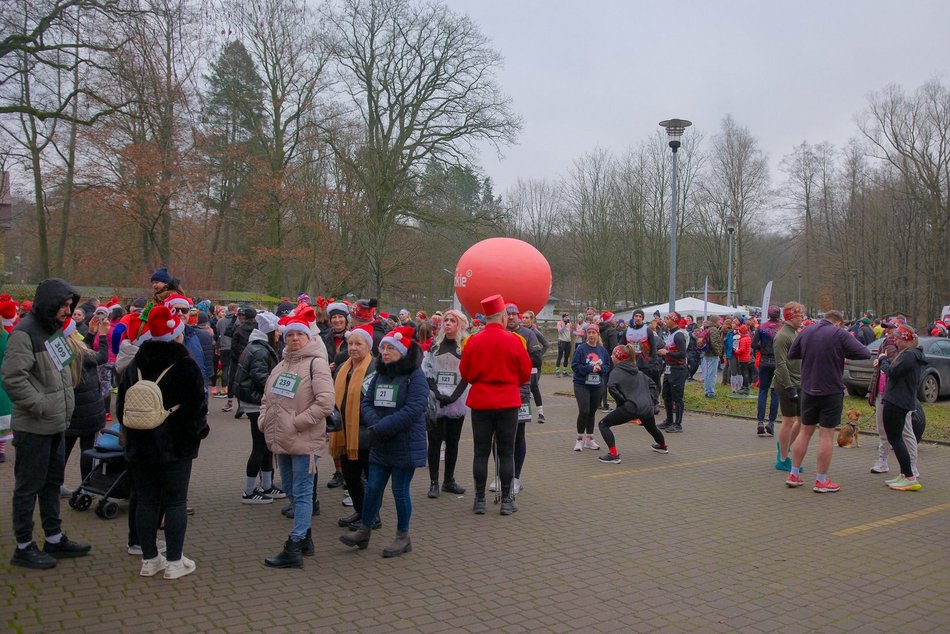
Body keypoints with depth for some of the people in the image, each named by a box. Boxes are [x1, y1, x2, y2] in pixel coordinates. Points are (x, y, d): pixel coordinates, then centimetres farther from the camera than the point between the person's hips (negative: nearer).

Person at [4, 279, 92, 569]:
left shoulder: (55, 329, 12)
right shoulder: (25, 333, -17)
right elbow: (13, 378, -25)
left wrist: (66, 406, 12)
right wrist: (41, 406, -21)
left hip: (57, 425, 9)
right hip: (33, 428, -9)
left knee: (52, 482, 17)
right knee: (28, 487, 3)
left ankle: (54, 539, 29)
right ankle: (24, 548, 15)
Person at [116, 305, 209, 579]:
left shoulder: (134, 366, 6)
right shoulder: (185, 366, -11)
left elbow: (121, 405, 12)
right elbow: (197, 408, -10)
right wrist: (199, 431, 7)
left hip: (139, 445, 5)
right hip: (176, 446, -5)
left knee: (146, 501, 11)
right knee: (175, 502, 3)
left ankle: (149, 559, 19)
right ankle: (174, 562, 8)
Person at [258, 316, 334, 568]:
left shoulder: (316, 363, -12)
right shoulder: (281, 365, 13)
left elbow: (326, 403, -21)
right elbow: (267, 398, 22)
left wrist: (297, 422, -18)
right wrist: (264, 420, 6)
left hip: (305, 441, -8)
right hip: (282, 440, 8)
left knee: (302, 492, -2)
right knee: (291, 490, 17)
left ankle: (294, 548, 2)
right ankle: (305, 537, 32)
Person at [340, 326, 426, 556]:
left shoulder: (415, 376, -13)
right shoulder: (380, 374, 9)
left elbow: (412, 410, -22)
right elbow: (367, 403, 5)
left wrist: (380, 428, -22)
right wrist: (374, 424, -16)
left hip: (405, 446, -6)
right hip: (380, 446, 6)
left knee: (400, 491, 5)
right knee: (373, 488, 13)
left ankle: (403, 537, 22)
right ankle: (364, 532, 28)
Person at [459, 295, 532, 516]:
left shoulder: (474, 341, -5)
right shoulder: (513, 340, -9)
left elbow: (465, 373, 4)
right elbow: (525, 373, -1)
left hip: (480, 402, 2)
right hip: (507, 402, -1)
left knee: (481, 452, 8)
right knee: (506, 453, 7)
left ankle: (479, 500, 13)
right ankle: (506, 501, 11)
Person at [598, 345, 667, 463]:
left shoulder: (617, 371, -2)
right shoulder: (637, 371, 20)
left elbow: (611, 387, -20)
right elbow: (652, 384, 25)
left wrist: (622, 401, -9)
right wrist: (654, 401, 20)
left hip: (631, 407, -8)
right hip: (648, 408, 8)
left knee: (603, 424, 0)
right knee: (652, 428, 38)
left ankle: (614, 454, -11)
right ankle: (663, 446, 65)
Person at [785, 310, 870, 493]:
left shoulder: (806, 332, 3)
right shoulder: (840, 334, -10)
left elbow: (791, 354, 12)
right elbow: (865, 354, -11)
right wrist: (844, 353, 3)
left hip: (808, 390, 5)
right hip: (831, 391, -4)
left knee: (805, 431, 14)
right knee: (826, 435, 2)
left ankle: (794, 475, 17)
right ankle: (821, 481, 6)